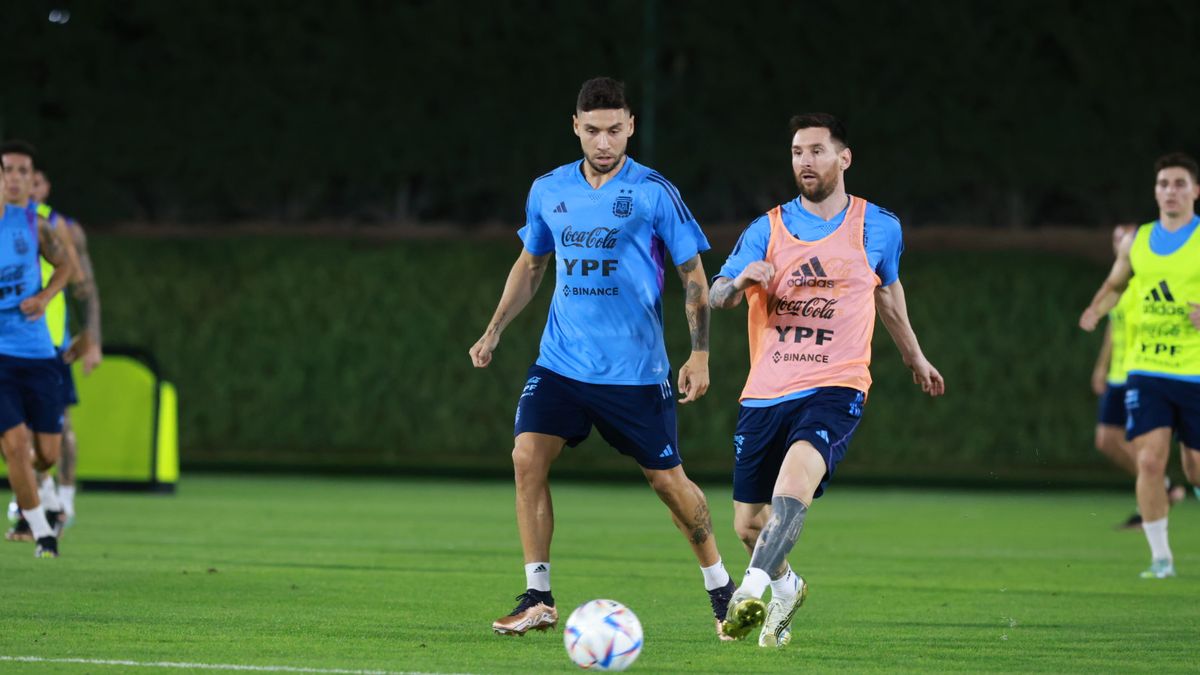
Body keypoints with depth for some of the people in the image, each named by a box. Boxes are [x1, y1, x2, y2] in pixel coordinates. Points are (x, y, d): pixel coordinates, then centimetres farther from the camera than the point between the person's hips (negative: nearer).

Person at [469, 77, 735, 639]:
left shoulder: (653, 193, -6)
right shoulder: (548, 191, 6)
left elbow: (694, 277, -2)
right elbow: (530, 265, 20)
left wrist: (700, 353, -9)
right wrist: (494, 330, 11)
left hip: (635, 369, -3)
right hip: (560, 360, 4)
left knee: (666, 477, 2)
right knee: (528, 456, -14)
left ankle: (721, 590, 23)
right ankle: (537, 599, -7)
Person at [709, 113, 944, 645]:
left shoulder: (878, 228, 5)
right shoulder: (768, 230, 5)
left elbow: (889, 291, 24)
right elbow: (715, 297, -5)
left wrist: (914, 358, 37)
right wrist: (740, 281, -29)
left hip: (835, 388, -3)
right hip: (764, 395, 3)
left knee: (798, 469, -33)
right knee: (749, 525, 6)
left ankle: (751, 592, -45)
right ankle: (785, 587, 39)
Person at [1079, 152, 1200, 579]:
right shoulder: (1138, 242, 8)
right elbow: (1115, 283, 24)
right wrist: (1096, 310, 3)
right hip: (1146, 369, 2)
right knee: (1149, 461, -11)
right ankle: (1160, 557, -3)